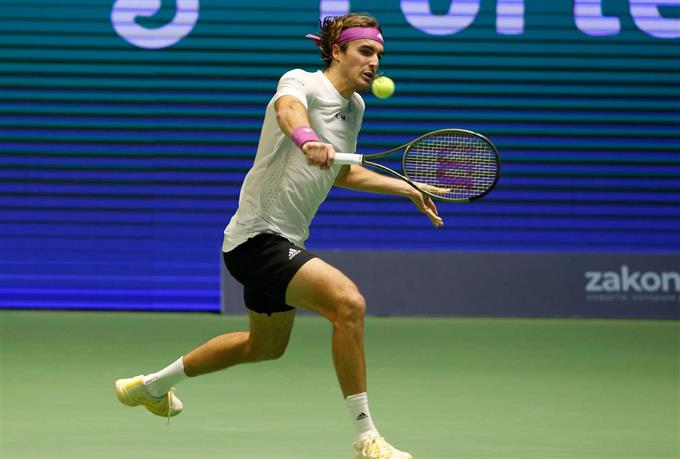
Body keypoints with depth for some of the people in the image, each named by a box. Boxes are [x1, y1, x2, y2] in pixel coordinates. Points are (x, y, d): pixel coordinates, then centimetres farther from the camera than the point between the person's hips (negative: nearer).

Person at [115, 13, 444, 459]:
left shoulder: (355, 108, 12)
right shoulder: (302, 82, -14)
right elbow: (288, 109, -39)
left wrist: (405, 188, 24)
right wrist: (306, 139, -61)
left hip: (285, 242, 10)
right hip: (259, 238, -10)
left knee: (265, 346, 28)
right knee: (348, 302, -29)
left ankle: (151, 386, 46)